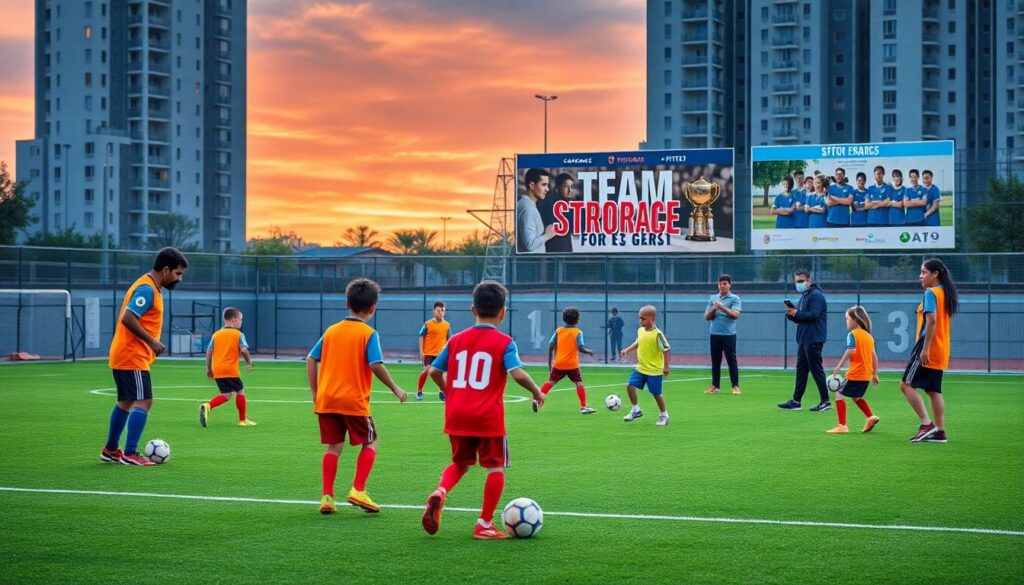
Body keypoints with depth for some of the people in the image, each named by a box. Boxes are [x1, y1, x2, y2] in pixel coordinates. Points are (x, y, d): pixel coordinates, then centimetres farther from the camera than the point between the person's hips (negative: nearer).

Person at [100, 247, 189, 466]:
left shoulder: (150, 287, 15)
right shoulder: (147, 289, -16)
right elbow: (128, 318, -26)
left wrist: (152, 343, 16)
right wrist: (152, 341, -22)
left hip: (123, 356, 11)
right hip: (132, 357, -11)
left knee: (126, 402, 18)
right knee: (143, 401, -12)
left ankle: (110, 450, 26)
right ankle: (130, 454, -13)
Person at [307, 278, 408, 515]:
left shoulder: (331, 331, 9)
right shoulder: (369, 334, -6)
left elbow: (311, 360, 7)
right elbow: (376, 365, -16)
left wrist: (315, 393, 14)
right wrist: (395, 389, -4)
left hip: (326, 399, 4)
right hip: (354, 400, -4)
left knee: (333, 446, 11)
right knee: (370, 443, 11)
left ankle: (327, 496, 2)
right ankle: (358, 490, -3)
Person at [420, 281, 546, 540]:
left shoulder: (457, 339, 8)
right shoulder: (504, 343, -5)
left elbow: (434, 371, 10)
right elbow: (517, 373, -19)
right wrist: (536, 391, -2)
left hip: (456, 416, 5)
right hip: (488, 418, -5)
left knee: (460, 462, 22)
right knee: (496, 467, 8)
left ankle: (440, 493, -7)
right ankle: (485, 525, 6)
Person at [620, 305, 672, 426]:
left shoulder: (657, 334, -18)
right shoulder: (640, 331, 3)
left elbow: (666, 349, -16)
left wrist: (666, 366, -16)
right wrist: (627, 350, 10)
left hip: (655, 371, -6)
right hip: (640, 368, 6)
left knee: (656, 393, 4)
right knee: (630, 385, -5)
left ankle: (664, 415, 23)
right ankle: (636, 410, 12)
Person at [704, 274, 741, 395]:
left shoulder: (734, 299, 1)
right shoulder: (713, 298, 12)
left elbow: (736, 314, -13)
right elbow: (707, 316, 10)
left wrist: (723, 307, -21)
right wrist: (713, 309, -9)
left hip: (729, 335, -4)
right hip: (715, 334, 4)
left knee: (731, 360, -3)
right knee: (715, 361, 7)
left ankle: (735, 386, -1)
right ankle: (714, 386, 12)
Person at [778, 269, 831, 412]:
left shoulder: (816, 295, -10)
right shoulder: (804, 297, 20)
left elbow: (813, 315, -22)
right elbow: (800, 318, 21)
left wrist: (796, 313, -14)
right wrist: (790, 314, 1)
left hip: (813, 340, -10)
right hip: (804, 340, 10)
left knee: (816, 370, -7)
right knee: (801, 370, 10)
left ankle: (825, 401, -4)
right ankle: (796, 401, 13)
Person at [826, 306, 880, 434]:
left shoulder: (853, 334, -8)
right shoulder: (869, 336, 15)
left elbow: (851, 351, -23)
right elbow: (874, 356, 17)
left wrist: (839, 366, -22)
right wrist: (875, 374, 22)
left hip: (855, 374, -8)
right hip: (867, 374, 8)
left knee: (839, 394, -1)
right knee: (856, 396, 26)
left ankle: (842, 425, -8)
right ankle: (870, 417, 12)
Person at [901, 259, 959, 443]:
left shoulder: (931, 293, -13)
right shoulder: (945, 293, 15)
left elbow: (931, 320, -23)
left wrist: (925, 349, -24)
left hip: (927, 350, -9)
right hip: (941, 351, 9)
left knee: (906, 385, -6)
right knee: (934, 390, 10)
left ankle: (926, 424, -12)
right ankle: (940, 432, 8)